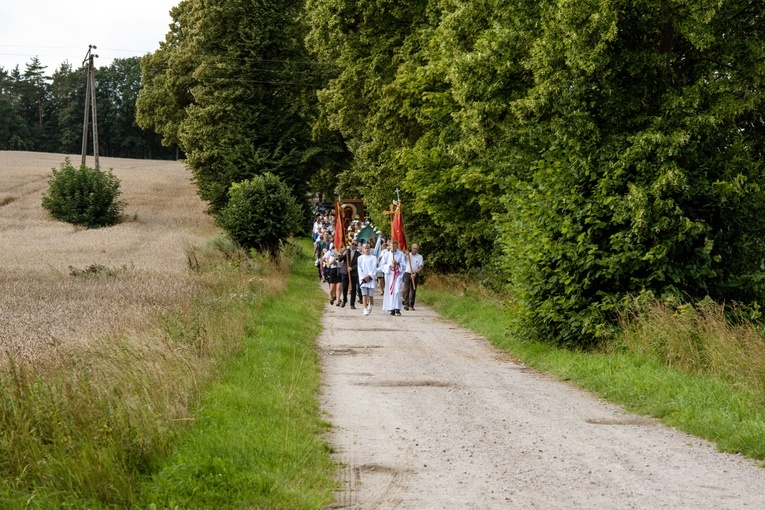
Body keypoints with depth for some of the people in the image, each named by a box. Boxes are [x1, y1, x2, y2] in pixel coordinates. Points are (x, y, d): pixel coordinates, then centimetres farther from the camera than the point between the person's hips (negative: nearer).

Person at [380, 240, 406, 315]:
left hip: (398, 275, -2)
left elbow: (404, 265, 2)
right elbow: (382, 265, 6)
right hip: (389, 274, 2)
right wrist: (389, 265, -11)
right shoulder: (386, 254, 7)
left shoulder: (401, 254, 4)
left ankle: (397, 309, -15)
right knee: (390, 291, 0)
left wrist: (398, 263, -16)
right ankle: (392, 309, 6)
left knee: (397, 291, -14)